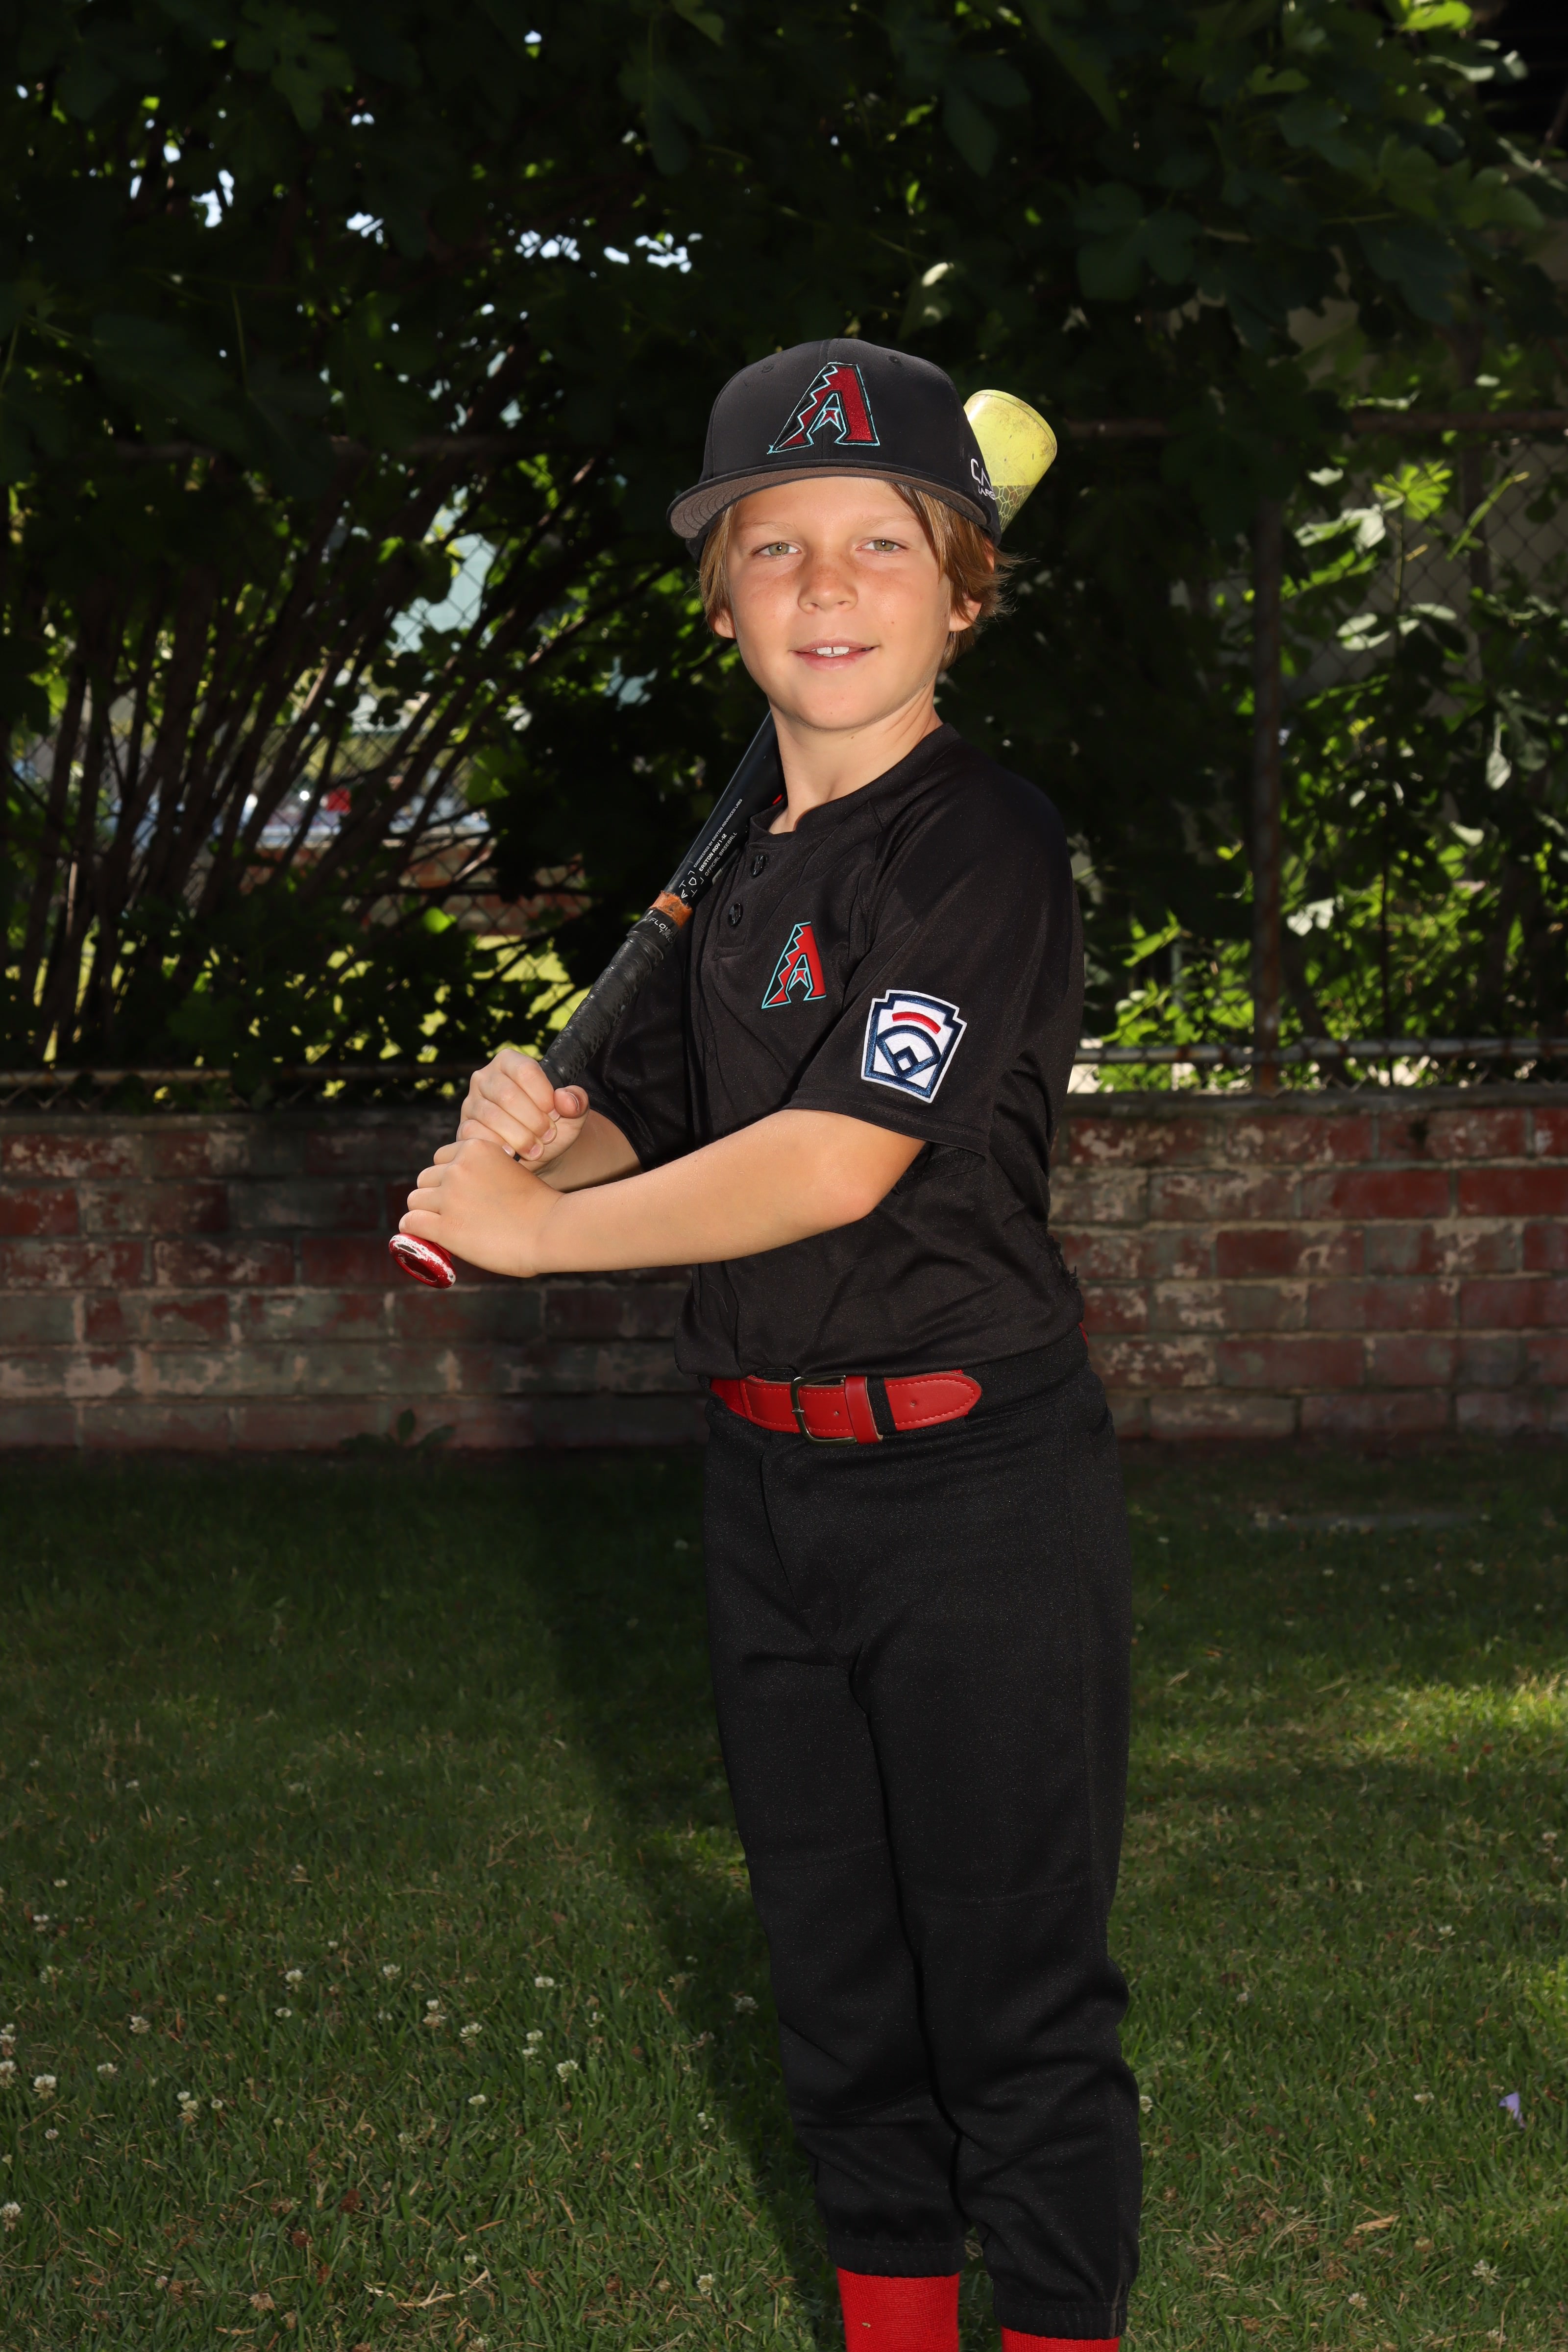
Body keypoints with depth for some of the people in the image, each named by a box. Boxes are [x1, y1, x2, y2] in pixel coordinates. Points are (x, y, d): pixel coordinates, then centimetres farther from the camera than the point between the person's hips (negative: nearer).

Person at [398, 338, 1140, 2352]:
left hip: (974, 1487, -8)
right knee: (831, 1964, 18)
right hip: (770, 1483, 8)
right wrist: (541, 1127, -8)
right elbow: (646, 1122, 17)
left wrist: (526, 1231, -12)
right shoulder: (737, 875, 10)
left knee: (1018, 1994, 0)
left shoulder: (984, 841, -14)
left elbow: (834, 1160, -22)